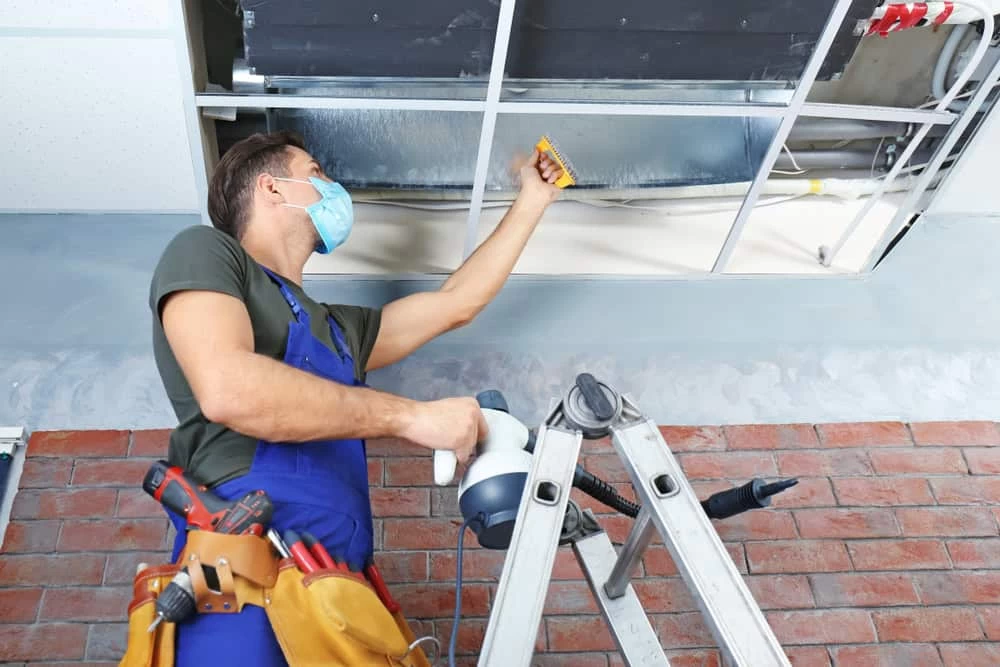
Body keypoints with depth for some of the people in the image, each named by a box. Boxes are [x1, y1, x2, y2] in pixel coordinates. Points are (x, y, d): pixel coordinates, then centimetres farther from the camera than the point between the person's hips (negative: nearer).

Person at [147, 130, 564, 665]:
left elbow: (457, 304, 33)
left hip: (337, 584, 7)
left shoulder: (335, 327, 26)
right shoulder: (205, 250, 5)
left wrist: (532, 200, 40)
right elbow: (227, 389, -13)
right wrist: (411, 416, -8)